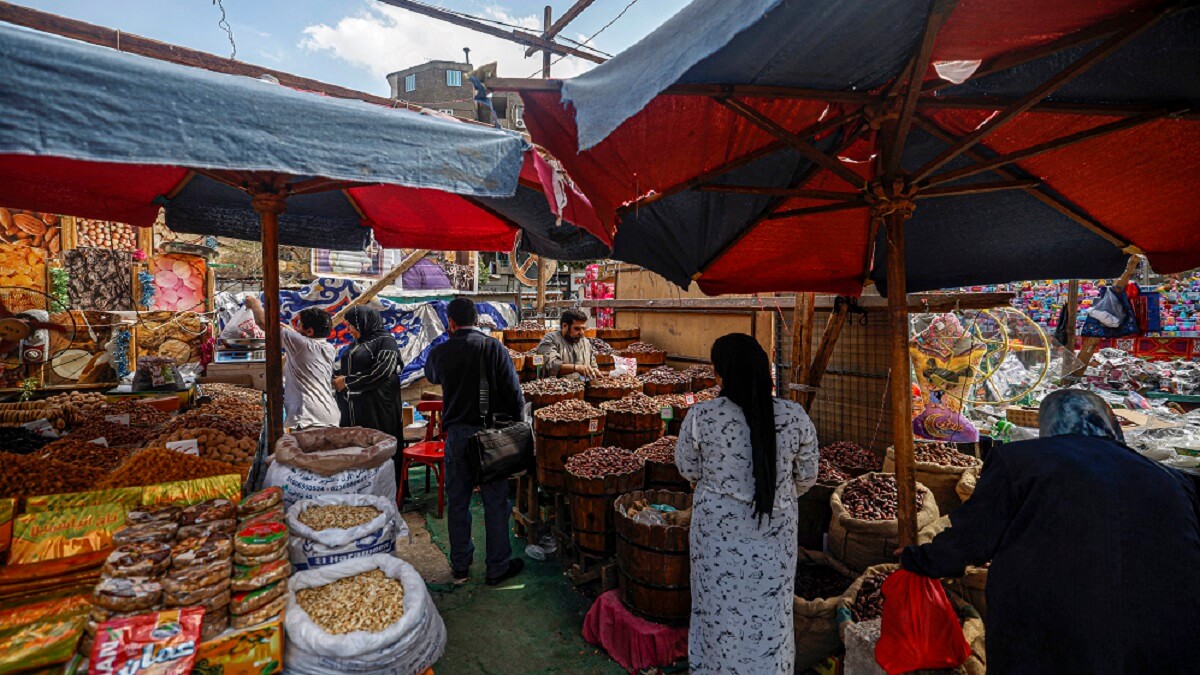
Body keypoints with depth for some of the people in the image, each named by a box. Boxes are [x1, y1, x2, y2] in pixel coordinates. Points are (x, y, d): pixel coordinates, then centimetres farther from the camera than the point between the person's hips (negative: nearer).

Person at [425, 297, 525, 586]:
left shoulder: (440, 352, -3)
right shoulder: (494, 347, -9)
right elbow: (514, 392, -11)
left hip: (456, 433, 2)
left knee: (457, 502, 15)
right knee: (496, 502, 8)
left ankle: (460, 565, 28)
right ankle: (498, 567, 18)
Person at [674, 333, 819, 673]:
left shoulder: (701, 417, -20)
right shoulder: (795, 417, -13)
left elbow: (688, 469, -5)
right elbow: (806, 477, 1)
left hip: (719, 530, -2)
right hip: (776, 530, 2)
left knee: (721, 609, 19)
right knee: (770, 610, 22)